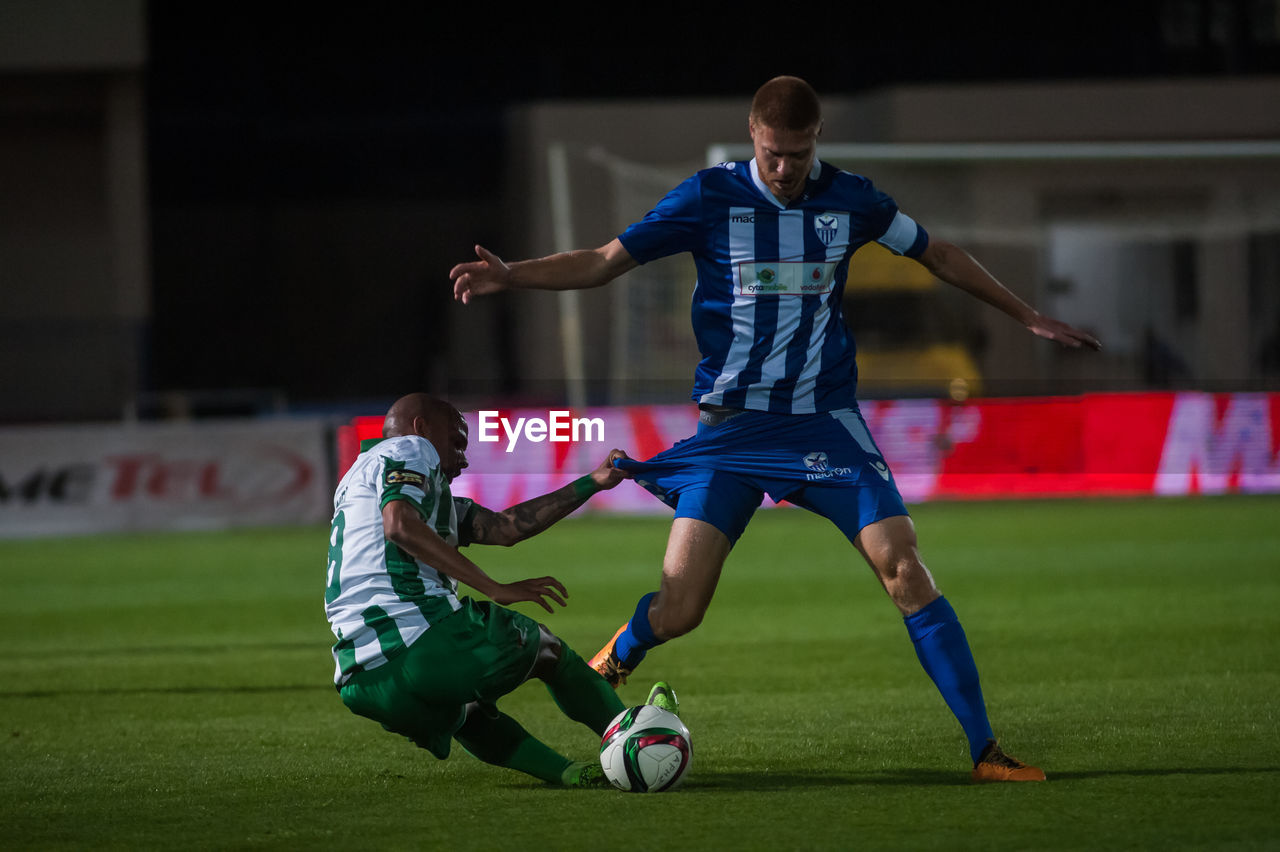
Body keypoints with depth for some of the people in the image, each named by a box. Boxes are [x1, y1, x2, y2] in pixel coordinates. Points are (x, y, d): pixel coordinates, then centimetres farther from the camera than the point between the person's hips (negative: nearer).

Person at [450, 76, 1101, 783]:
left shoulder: (850, 199, 3)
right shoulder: (712, 197, -3)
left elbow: (936, 254, 20)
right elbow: (604, 262, 0)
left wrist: (1026, 315, 26)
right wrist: (508, 276, -13)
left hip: (826, 423, 1)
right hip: (731, 427, -1)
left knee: (904, 570, -15)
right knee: (676, 610, -11)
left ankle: (984, 750, -8)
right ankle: (612, 665, 25)